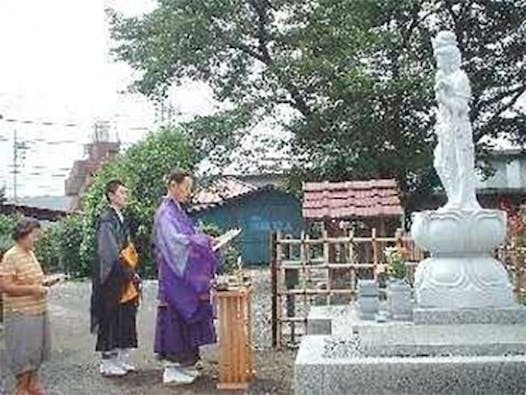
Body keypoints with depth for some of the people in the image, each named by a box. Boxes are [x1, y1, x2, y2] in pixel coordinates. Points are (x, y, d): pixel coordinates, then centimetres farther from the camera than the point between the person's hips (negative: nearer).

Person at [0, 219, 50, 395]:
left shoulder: (31, 254, 9)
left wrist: (41, 286, 4)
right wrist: (32, 289, -21)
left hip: (39, 312, 8)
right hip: (21, 315, -8)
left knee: (36, 350, 17)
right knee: (23, 353, 2)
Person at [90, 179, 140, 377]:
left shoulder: (121, 219, 14)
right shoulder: (106, 220, -14)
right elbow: (110, 253, -20)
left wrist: (132, 274, 11)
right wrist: (129, 273, -18)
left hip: (124, 278, 9)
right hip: (112, 278, -9)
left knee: (125, 319, 13)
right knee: (111, 319, 0)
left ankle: (121, 359, 23)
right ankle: (108, 362, 12)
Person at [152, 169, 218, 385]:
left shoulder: (177, 210, 16)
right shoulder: (166, 212, -13)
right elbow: (176, 240, -24)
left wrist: (204, 241, 5)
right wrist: (204, 240, -17)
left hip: (185, 276, 9)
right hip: (174, 277, -9)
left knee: (185, 321, 13)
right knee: (175, 320, -3)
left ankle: (183, 364, 22)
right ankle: (172, 369, 6)